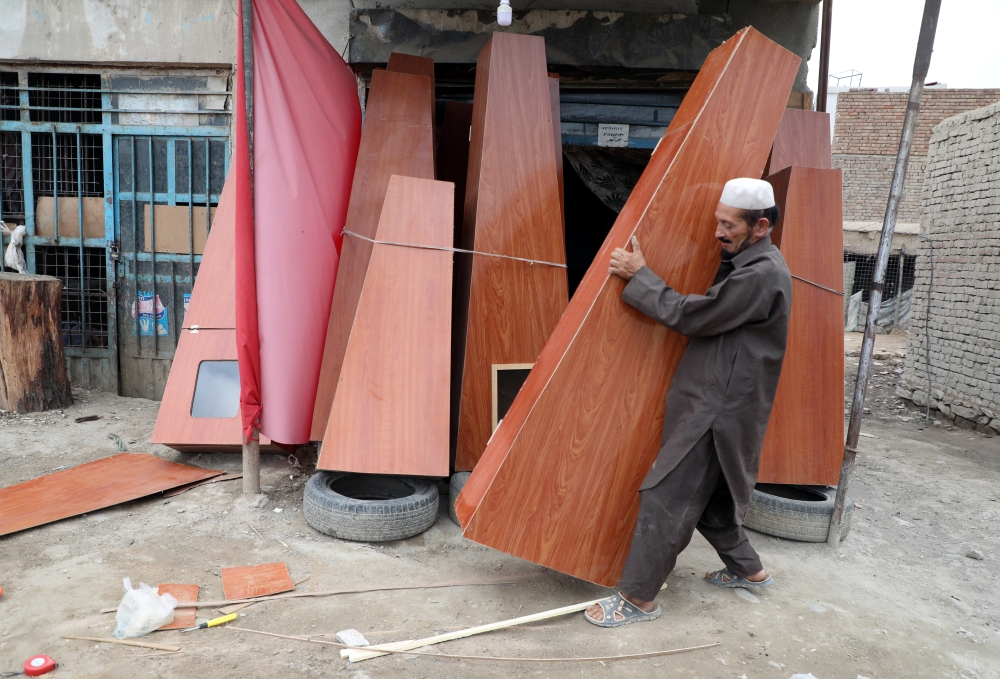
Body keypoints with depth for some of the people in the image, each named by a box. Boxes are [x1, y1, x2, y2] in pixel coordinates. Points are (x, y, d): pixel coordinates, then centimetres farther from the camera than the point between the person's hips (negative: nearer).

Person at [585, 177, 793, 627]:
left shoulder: (762, 275, -19)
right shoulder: (744, 264, 14)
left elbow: (689, 316, -19)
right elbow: (707, 313, 19)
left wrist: (639, 275, -12)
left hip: (718, 410, -10)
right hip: (709, 403, 10)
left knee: (665, 497, -6)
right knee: (707, 494, 21)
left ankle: (638, 598, 5)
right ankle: (747, 569, 40)